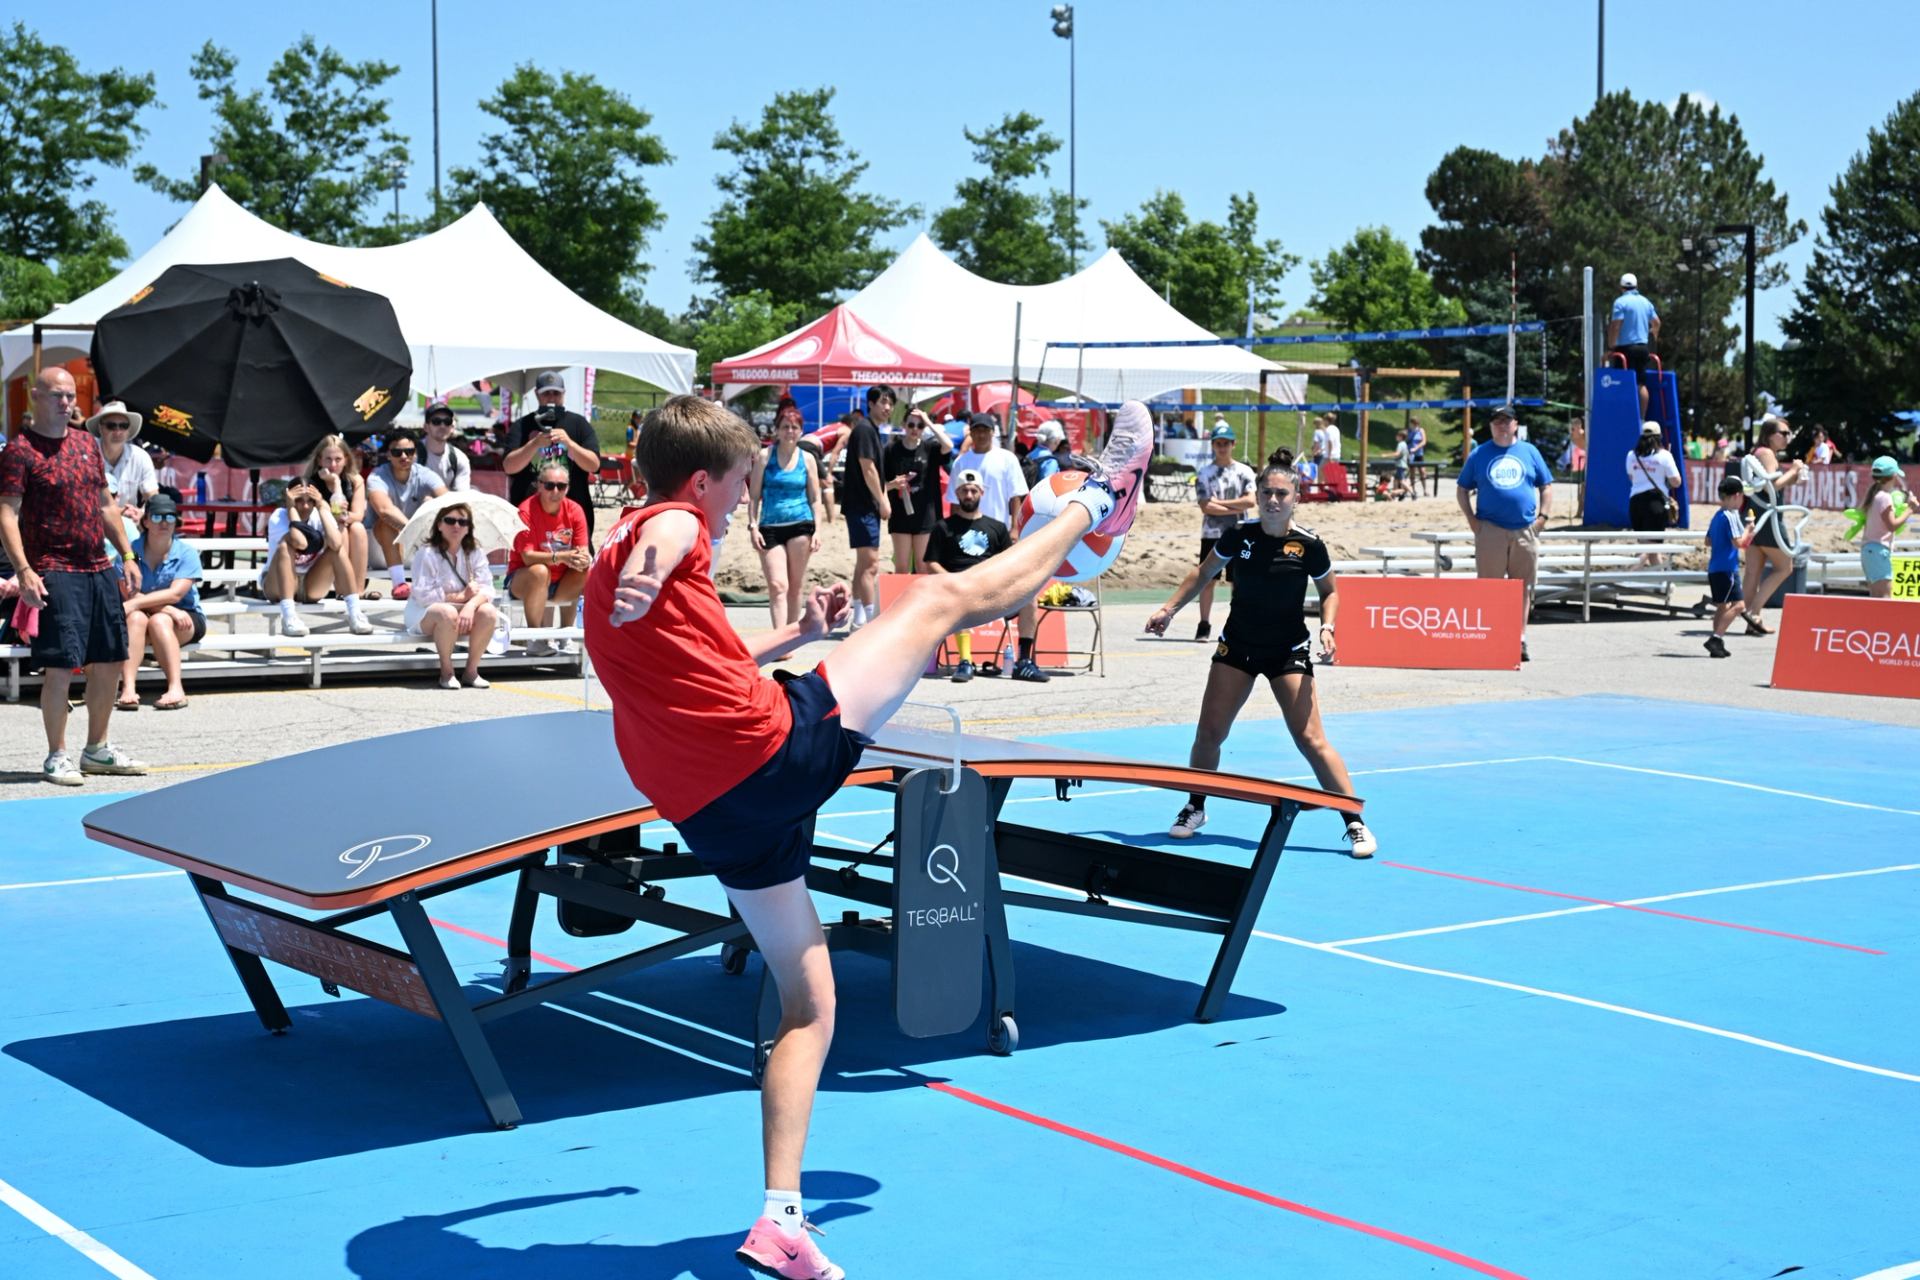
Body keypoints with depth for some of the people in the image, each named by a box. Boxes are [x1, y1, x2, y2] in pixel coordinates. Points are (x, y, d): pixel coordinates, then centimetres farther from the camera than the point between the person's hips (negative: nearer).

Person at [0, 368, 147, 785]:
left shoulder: (87, 443, 14)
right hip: (56, 574, -7)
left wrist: (127, 555, 15)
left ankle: (97, 749, 23)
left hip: (100, 568, 7)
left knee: (109, 661, 10)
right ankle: (57, 757, 3)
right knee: (60, 665, -8)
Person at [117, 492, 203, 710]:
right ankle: (128, 689, -44)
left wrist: (133, 604, -30)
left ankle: (175, 689, -42)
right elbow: (130, 594, -12)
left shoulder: (186, 553, -5)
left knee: (159, 621, -33)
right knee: (136, 617, -32)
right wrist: (168, 609, -25)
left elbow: (175, 594, -18)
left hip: (185, 619, -1)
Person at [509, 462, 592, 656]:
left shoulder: (574, 510, -4)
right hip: (522, 580, -5)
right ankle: (535, 639, -30)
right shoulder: (527, 511, -17)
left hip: (562, 584, 5)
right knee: (539, 571, -36)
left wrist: (583, 559, -34)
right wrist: (560, 557, -39)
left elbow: (584, 551, -8)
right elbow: (527, 557, -24)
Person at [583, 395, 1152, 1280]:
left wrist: (793, 635, 43)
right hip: (779, 747, -9)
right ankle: (1098, 501, 25)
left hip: (714, 816, 9)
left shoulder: (610, 569, 23)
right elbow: (662, 543, -32)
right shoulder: (669, 526, -5)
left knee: (807, 1006, 18)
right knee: (945, 597, 5)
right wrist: (646, 577, -54)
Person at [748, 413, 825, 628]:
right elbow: (754, 495, 4)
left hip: (800, 524, 1)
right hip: (771, 527, -1)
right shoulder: (764, 456, 2)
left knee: (796, 585, 6)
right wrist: (753, 526, -4)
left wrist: (817, 530, 1)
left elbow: (815, 498, 9)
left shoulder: (807, 459, 7)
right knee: (777, 586, -11)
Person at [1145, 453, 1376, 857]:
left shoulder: (1309, 545, -13)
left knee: (1310, 739, -10)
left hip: (1288, 652, -3)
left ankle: (1355, 823, -3)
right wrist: (1170, 608, 4)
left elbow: (1329, 592, 3)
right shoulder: (1239, 536, -8)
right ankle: (1195, 808, 25)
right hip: (1238, 645, 3)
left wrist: (1327, 628, -14)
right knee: (1209, 733, 1)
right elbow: (1203, 572, 10)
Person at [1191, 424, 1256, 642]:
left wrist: (1220, 502, -12)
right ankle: (1204, 625, 7)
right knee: (1207, 579, 1)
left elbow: (1250, 501, -10)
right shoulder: (1204, 472, 0)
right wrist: (1237, 508, -12)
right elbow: (1206, 507, -10)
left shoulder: (1244, 471, 3)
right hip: (1211, 534, 0)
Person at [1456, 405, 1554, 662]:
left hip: (1525, 531, 1)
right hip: (1490, 531, -1)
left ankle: (1520, 640, 10)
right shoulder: (1479, 455, 8)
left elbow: (1546, 486, 14)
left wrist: (1542, 516, 2)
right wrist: (1471, 519, 0)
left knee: (1523, 587, 4)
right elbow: (1462, 489, 12)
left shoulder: (1529, 452, 11)